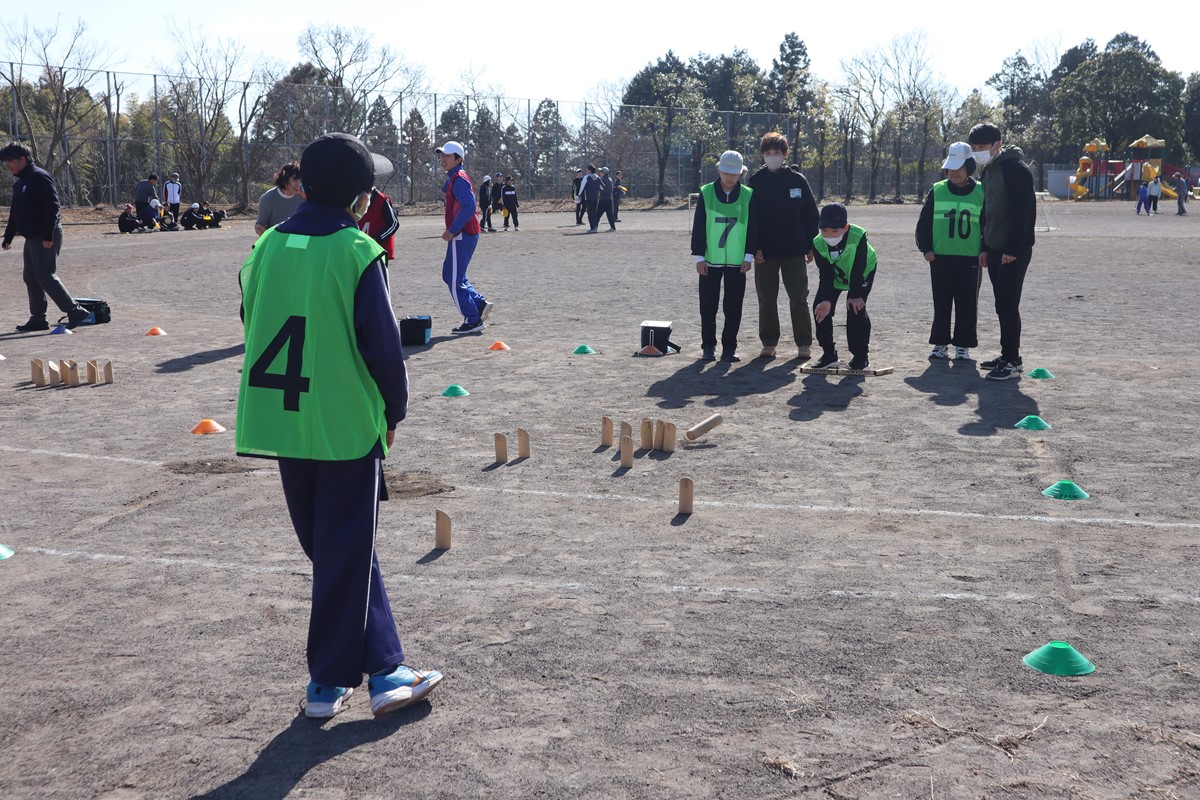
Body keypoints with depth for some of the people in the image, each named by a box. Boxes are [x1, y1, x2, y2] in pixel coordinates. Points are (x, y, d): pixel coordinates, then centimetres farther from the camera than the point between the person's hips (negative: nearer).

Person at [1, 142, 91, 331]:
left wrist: (48, 235, -25)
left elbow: (52, 207, -20)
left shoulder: (40, 177, -13)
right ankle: (37, 319, 16)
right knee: (30, 278, 10)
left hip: (46, 238, -10)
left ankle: (76, 312, -11)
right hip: (31, 237, 10)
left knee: (45, 276, -13)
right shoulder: (19, 183, 17)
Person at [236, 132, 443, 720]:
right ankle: (327, 682, 17)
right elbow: (384, 344, -12)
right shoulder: (358, 252, -13)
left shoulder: (268, 245, 4)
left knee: (335, 550, 16)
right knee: (346, 556, 7)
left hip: (282, 422, 6)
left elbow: (254, 325, 10)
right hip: (347, 424, -6)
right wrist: (394, 409, 3)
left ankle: (382, 671, 21)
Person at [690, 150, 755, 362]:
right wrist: (699, 256, -4)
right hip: (710, 260, 0)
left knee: (733, 307, 3)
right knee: (708, 306, 4)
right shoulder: (706, 193, 0)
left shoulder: (748, 195, 3)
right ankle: (708, 347, 14)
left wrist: (749, 256, -2)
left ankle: (729, 348, 13)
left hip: (737, 261, 0)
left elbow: (753, 227, 5)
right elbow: (698, 226, 1)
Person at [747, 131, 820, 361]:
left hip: (794, 250, -1)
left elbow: (811, 215, 5)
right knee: (766, 300, 6)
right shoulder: (756, 182, 2)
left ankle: (804, 344, 9)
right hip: (765, 252, 1)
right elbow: (750, 217, 1)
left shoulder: (798, 180, 2)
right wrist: (755, 247, -8)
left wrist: (810, 247, 0)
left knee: (799, 299, 2)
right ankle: (769, 343, 16)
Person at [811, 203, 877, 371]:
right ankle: (829, 354, 9)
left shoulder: (858, 237, -39)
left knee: (856, 308, -18)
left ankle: (861, 356, -4)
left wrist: (855, 295, -24)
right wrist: (827, 300, -32)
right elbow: (826, 275, -21)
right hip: (835, 276, 4)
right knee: (820, 308, -6)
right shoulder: (818, 244, -28)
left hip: (862, 273, -4)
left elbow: (858, 269, -29)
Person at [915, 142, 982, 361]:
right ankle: (940, 343, 14)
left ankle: (963, 345, 13)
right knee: (941, 303, 6)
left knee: (967, 305, 3)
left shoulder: (981, 193, 2)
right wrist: (926, 248, -2)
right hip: (940, 258, 1)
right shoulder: (937, 191, 4)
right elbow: (924, 222, 8)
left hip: (970, 259, -1)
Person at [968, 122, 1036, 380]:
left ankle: (1012, 362, -4)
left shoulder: (1015, 169, -15)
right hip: (995, 250, 9)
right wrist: (985, 247, 16)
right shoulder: (988, 171, 14)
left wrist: (1013, 249, -22)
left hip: (1013, 251, -9)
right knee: (1003, 305, 13)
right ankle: (1008, 356, 21)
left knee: (1007, 305, -8)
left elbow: (1022, 212, -20)